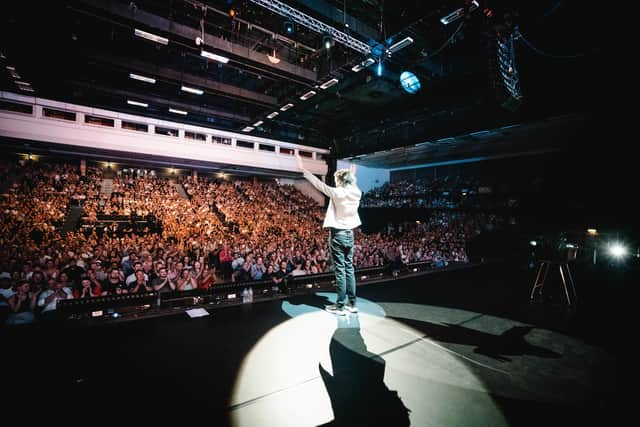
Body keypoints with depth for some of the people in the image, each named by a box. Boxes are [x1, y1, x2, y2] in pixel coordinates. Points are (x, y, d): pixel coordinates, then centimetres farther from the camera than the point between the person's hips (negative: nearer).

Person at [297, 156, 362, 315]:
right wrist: (352, 175, 44)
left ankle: (340, 306, 5)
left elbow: (319, 184, -12)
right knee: (349, 269, 10)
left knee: (340, 270, -3)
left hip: (338, 234, -6)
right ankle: (352, 303, 17)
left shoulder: (337, 193, -15)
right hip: (349, 234, 6)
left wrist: (304, 170, -4)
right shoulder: (356, 192, 2)